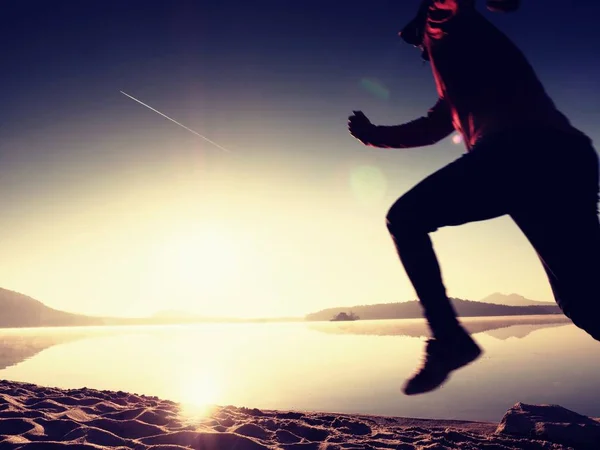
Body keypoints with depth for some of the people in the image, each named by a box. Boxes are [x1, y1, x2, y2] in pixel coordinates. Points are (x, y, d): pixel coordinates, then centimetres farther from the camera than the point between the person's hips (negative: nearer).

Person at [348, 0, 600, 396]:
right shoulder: (470, 64, 41)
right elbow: (433, 127, 44)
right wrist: (376, 135, 52)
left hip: (525, 151, -8)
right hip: (564, 156, 9)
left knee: (406, 218, 2)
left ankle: (448, 338, -8)